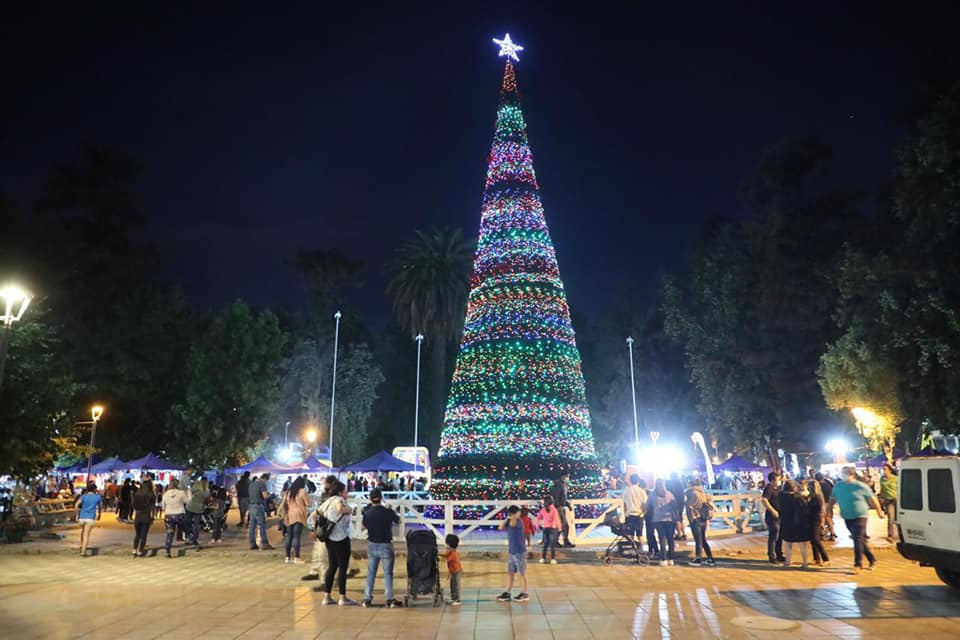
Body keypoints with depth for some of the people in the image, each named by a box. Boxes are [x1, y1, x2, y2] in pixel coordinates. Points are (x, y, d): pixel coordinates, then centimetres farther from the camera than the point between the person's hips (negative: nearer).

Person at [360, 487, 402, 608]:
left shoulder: (367, 513, -8)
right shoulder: (388, 512, -16)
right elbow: (397, 520, 4)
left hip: (372, 545, 3)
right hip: (386, 545, -3)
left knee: (370, 573, 13)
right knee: (388, 573, 4)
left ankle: (367, 599, 18)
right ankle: (390, 600, 4)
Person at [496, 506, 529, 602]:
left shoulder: (518, 522, -19)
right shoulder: (509, 522, 6)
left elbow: (512, 524, -38)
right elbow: (501, 527, 4)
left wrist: (516, 516, -27)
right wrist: (507, 518, -3)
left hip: (519, 552, -8)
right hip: (511, 552, 8)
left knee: (522, 573, 5)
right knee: (510, 573, 11)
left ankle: (524, 594, 15)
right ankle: (507, 594, 18)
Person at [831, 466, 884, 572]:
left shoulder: (860, 486, -10)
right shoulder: (838, 486, 3)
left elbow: (873, 499, 0)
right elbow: (833, 499, 13)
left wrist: (879, 511, 7)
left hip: (859, 516, -5)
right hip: (847, 518, 5)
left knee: (858, 540, -9)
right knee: (861, 540, 14)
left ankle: (858, 564, -5)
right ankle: (872, 560, 29)